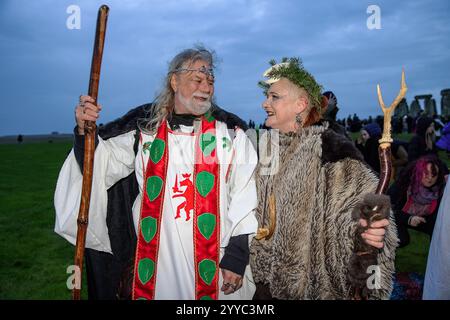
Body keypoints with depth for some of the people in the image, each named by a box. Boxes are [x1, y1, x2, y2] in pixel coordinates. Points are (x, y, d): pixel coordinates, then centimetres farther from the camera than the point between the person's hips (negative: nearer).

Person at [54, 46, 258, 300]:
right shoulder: (146, 131, 4)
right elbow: (105, 165, 4)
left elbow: (244, 197, -2)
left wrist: (237, 255, -6)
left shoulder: (230, 134, 0)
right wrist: (86, 132, -14)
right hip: (155, 258, 1)